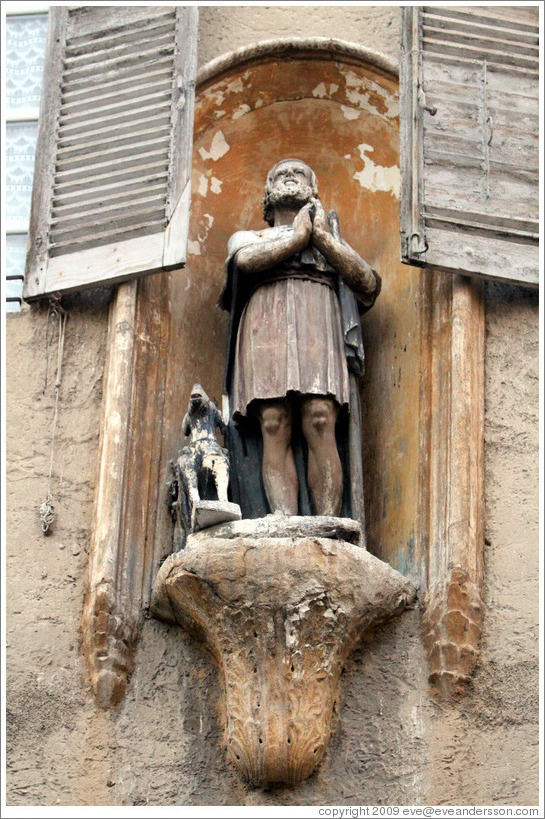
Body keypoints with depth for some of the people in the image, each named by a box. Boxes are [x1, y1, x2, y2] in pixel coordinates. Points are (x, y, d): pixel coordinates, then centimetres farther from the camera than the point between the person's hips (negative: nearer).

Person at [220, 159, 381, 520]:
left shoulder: (334, 239, 34)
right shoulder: (247, 237, 31)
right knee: (274, 425, -20)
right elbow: (247, 260, 3)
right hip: (266, 327, 0)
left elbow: (369, 285, 14)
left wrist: (323, 237, 10)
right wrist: (299, 234, 14)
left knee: (320, 421, -22)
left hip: (320, 326, 0)